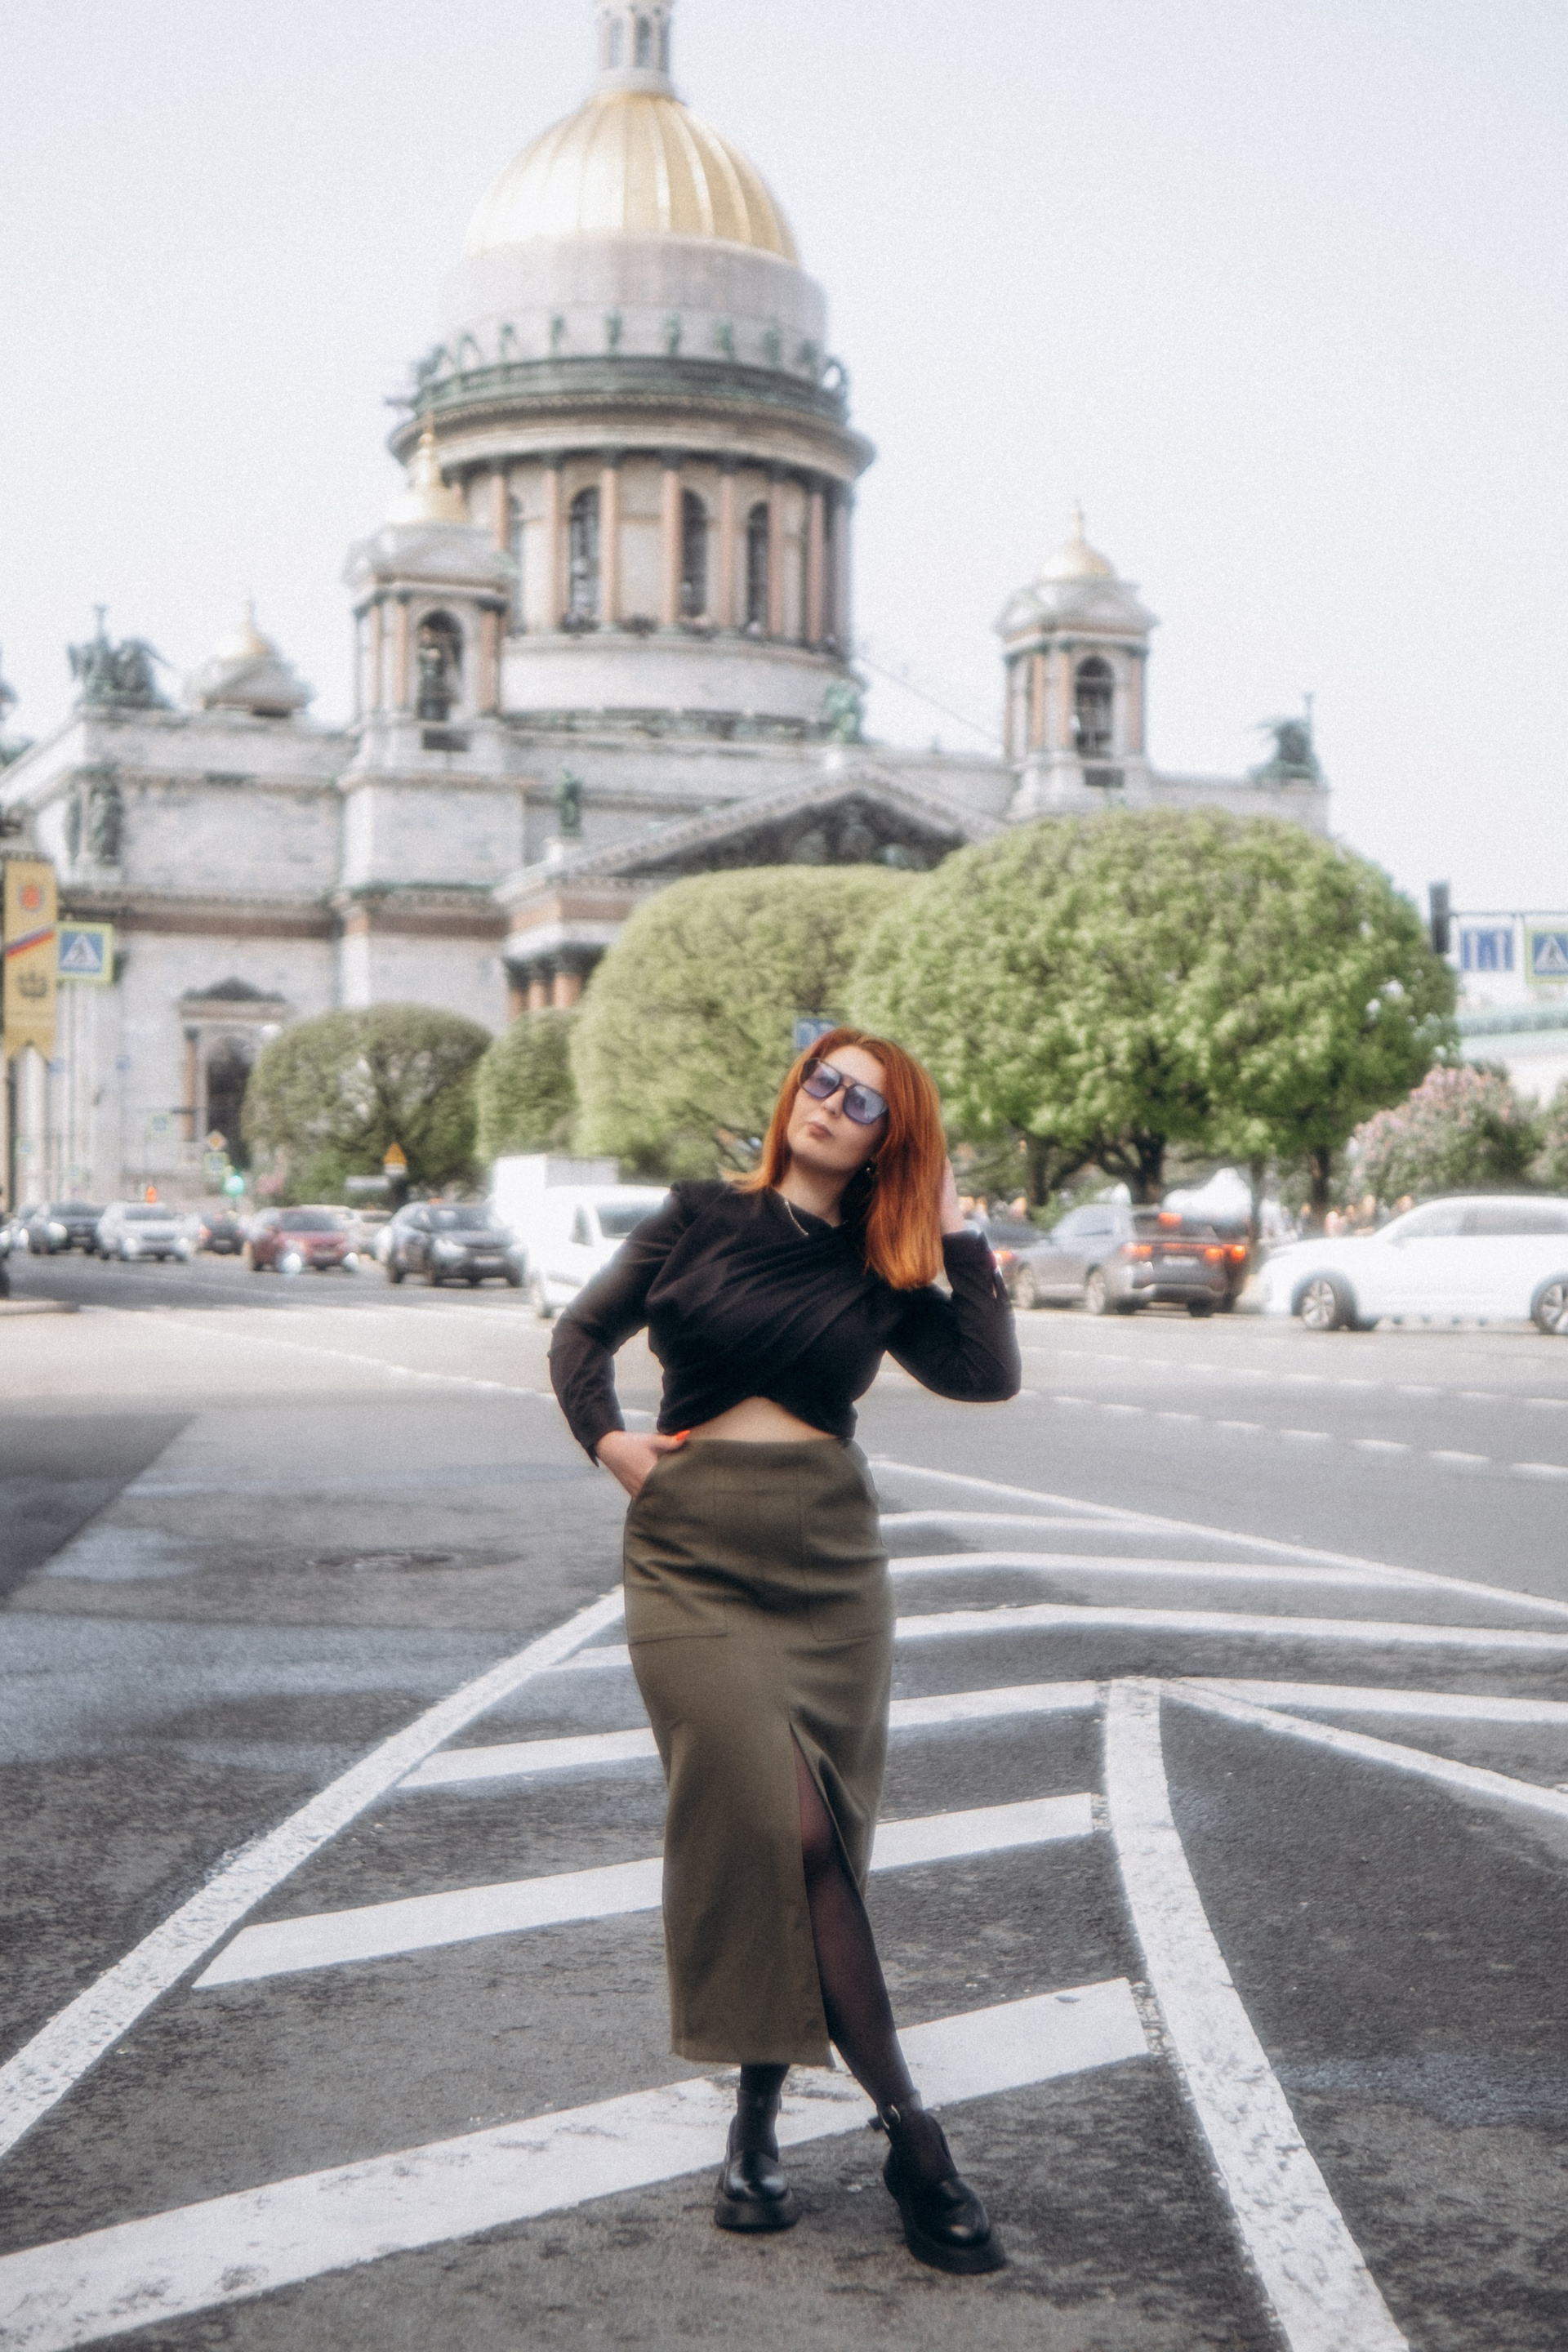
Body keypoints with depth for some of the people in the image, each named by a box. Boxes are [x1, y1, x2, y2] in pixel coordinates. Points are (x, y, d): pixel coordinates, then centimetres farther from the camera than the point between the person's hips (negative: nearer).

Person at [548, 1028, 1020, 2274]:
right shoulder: (700, 1219, 7)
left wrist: (955, 1234, 1)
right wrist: (607, 1437, 0)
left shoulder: (878, 1272, 11)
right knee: (780, 1824, -15)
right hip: (694, 1551, -3)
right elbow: (583, 1332, 16)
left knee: (806, 1842, 1)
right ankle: (909, 2133, -12)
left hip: (832, 1561, 3)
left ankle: (759, 2119, 16)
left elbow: (989, 1373, -1)